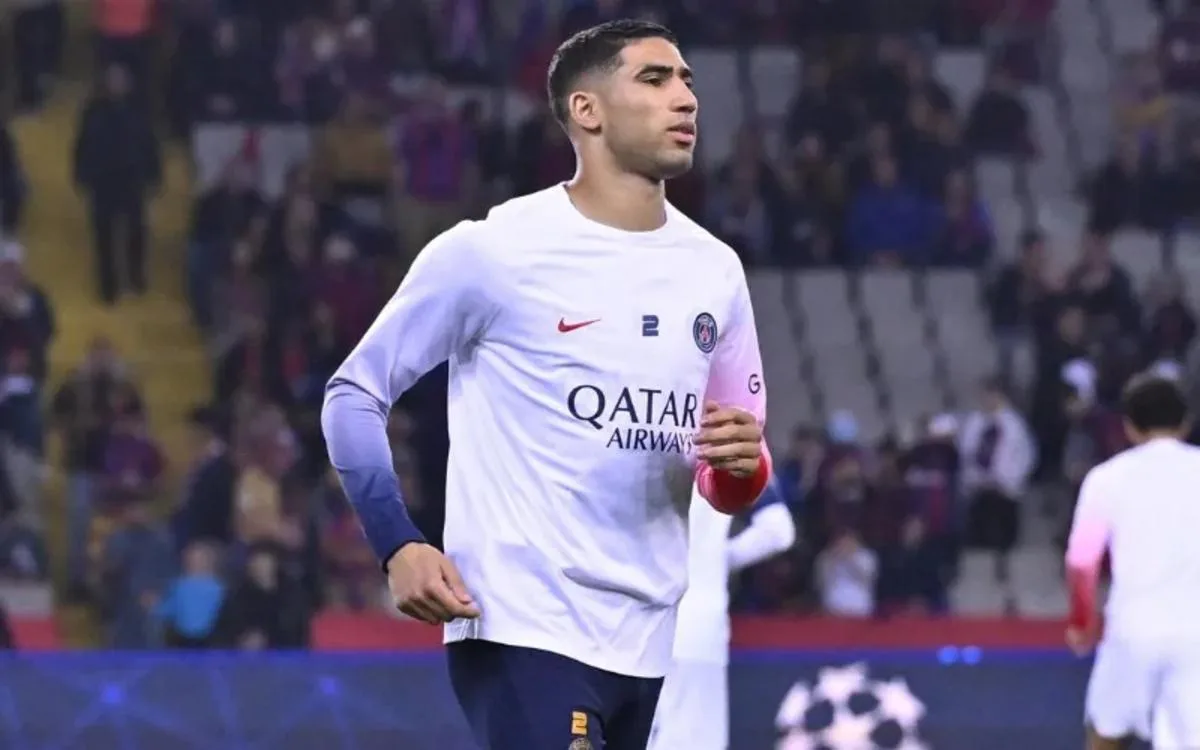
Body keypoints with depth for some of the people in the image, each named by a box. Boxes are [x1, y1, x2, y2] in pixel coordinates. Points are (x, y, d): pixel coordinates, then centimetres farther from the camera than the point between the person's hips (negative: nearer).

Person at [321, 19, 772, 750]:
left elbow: (729, 489, 19)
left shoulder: (714, 271, 11)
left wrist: (740, 464, -7)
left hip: (643, 640, 7)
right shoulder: (493, 251, -7)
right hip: (523, 630, -7)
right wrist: (399, 547, -15)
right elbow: (355, 394, -1)